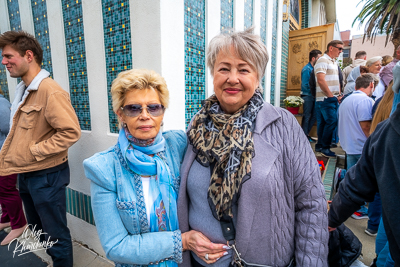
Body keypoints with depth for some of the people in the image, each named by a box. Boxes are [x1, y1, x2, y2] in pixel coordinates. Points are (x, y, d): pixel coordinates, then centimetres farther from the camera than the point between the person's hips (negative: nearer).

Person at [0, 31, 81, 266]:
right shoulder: (23, 90, 10)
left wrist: (35, 151, -20)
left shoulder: (50, 91, -19)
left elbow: (71, 131, -26)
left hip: (46, 176, -9)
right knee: (38, 231, 26)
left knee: (56, 235, 9)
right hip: (26, 175, 9)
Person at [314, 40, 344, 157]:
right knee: (332, 122, -10)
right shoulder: (323, 61, -8)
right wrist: (331, 96, -15)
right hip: (325, 99, -9)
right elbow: (321, 80, -18)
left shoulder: (334, 62, 21)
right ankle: (324, 147, 1)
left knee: (323, 123, 11)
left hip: (333, 99, 9)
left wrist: (339, 94, 11)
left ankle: (320, 146, 18)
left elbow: (337, 81, 24)